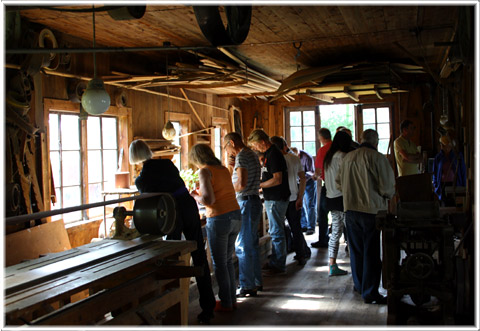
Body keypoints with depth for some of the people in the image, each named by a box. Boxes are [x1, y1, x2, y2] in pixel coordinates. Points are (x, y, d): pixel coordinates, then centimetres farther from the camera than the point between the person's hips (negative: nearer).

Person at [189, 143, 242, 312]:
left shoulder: (205, 171, -10)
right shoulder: (224, 169, 11)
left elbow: (209, 200, -20)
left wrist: (195, 197, 0)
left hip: (219, 219, -7)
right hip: (236, 216, 7)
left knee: (219, 263, 7)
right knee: (228, 260, 19)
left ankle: (226, 303, 16)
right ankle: (232, 299, 27)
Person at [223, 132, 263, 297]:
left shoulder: (241, 157, -14)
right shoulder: (252, 154, 16)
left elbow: (241, 184, -24)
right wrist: (234, 169, 18)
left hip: (246, 203, -10)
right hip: (255, 201, 10)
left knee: (243, 246, -4)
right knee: (252, 244, 17)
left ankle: (247, 287, 1)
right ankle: (256, 282, 25)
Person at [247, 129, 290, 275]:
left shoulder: (274, 154, -19)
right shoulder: (268, 153, 13)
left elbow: (277, 180, -24)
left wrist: (259, 185, -16)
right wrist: (260, 182, 12)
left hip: (276, 199, -11)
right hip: (271, 198, 11)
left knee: (277, 232, -3)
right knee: (275, 231, 17)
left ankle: (279, 265, 5)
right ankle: (274, 261, 27)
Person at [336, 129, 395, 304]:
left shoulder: (347, 158, 7)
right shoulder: (378, 158, -11)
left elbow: (339, 183, 13)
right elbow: (387, 187, -13)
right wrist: (388, 195, 8)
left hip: (350, 208, 6)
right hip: (372, 209, -6)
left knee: (356, 249, 17)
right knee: (372, 252, 0)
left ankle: (359, 285, 31)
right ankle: (370, 293, 3)